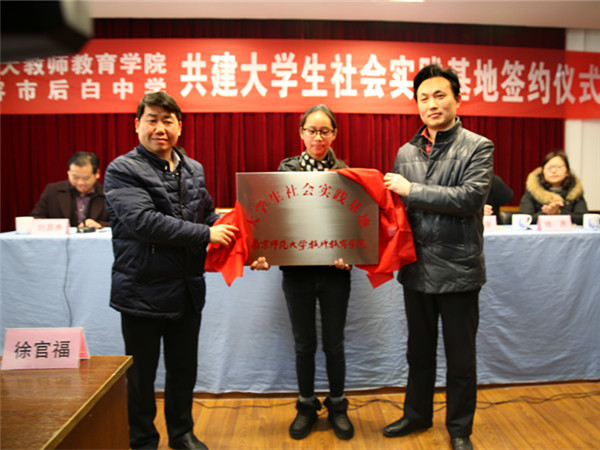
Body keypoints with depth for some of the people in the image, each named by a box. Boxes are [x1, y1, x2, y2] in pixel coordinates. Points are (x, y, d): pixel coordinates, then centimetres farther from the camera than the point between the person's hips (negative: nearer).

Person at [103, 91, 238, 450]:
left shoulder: (194, 170, 9)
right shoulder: (122, 171, -10)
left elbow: (208, 214, 19)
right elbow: (143, 221, -23)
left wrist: (231, 231, -2)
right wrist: (205, 234, -21)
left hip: (188, 289, 5)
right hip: (143, 291, -5)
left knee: (184, 370, 19)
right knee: (141, 375, 13)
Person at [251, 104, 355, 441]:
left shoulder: (345, 171, 1)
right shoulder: (287, 167, 2)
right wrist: (265, 253, -16)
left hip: (335, 270, 0)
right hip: (297, 270, 1)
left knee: (334, 344, 11)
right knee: (304, 344, 13)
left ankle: (337, 406, 32)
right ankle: (307, 406, 32)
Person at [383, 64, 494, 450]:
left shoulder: (478, 147, -6)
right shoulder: (406, 152, 8)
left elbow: (470, 198, -21)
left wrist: (411, 189, -20)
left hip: (457, 270, -4)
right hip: (417, 269, 4)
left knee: (461, 357, 11)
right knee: (419, 351, 20)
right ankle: (418, 414, 39)